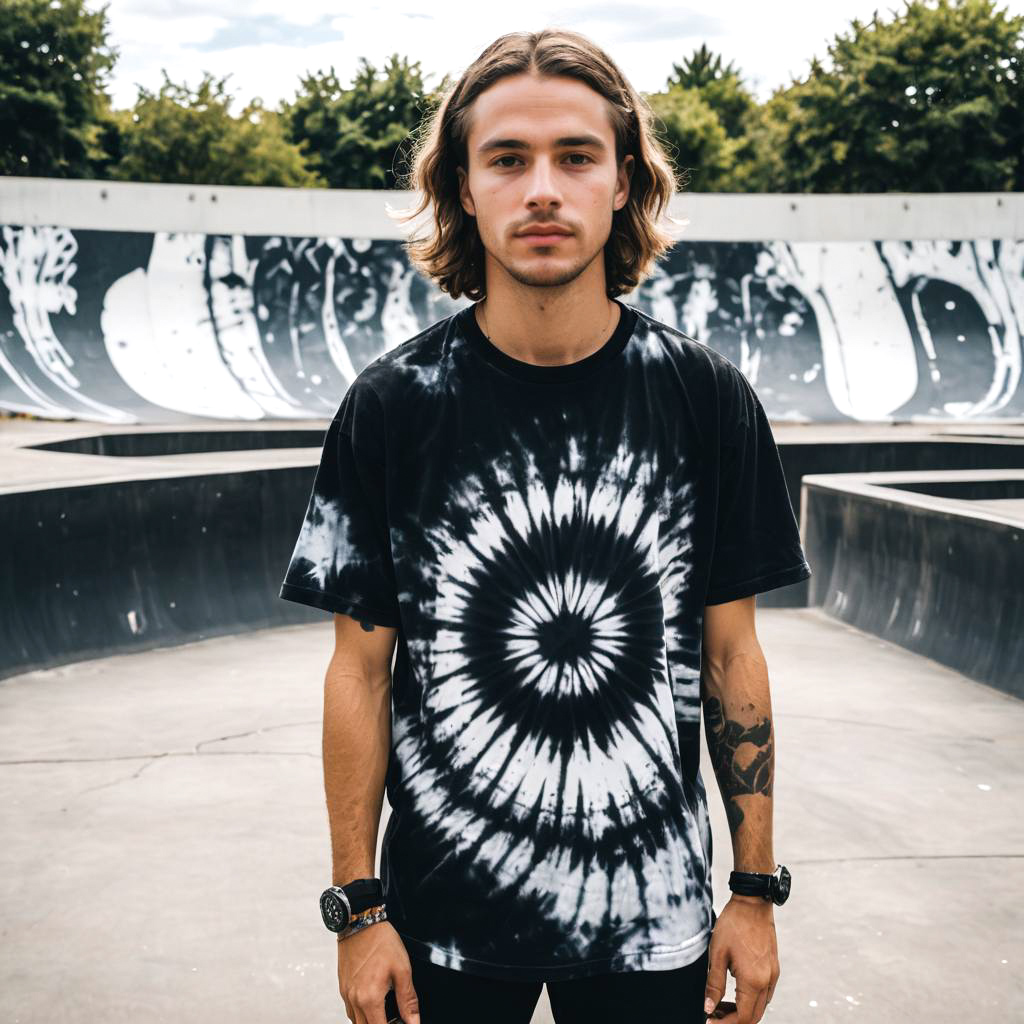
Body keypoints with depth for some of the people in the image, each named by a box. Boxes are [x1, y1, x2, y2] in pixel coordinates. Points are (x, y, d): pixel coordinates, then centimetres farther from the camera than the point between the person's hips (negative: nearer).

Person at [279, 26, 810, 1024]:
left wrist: (756, 891, 1)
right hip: (446, 914, 0)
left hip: (655, 913, 1)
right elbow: (360, 668, -4)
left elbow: (731, 653, 0)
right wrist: (358, 909, -3)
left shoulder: (707, 398, -6)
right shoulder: (391, 406, -9)